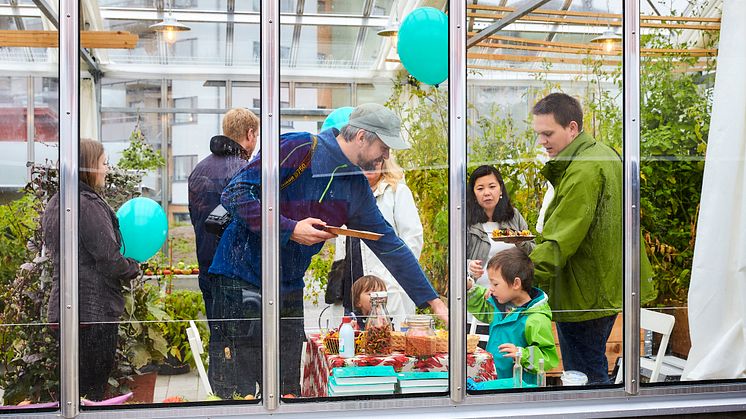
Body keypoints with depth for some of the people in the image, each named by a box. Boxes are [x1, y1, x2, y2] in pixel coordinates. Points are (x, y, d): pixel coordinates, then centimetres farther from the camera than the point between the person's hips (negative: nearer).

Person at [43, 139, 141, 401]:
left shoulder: (54, 204, 14)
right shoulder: (89, 204, -16)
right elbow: (108, 259, -18)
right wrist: (134, 268, 2)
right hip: (95, 309, -9)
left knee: (75, 388, 15)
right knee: (93, 388, -2)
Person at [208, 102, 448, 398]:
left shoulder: (357, 188, 8)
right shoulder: (297, 149, -14)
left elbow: (389, 244, 11)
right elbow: (235, 194, -17)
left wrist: (434, 302, 10)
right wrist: (289, 229, -22)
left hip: (290, 290, 7)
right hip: (242, 281, -7)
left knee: (288, 389, 11)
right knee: (237, 391, -4)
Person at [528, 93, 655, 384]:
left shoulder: (583, 171, -21)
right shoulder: (604, 154, 13)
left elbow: (560, 239, -27)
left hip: (584, 295, -11)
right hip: (607, 288, 11)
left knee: (584, 378, -1)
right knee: (594, 371, 19)